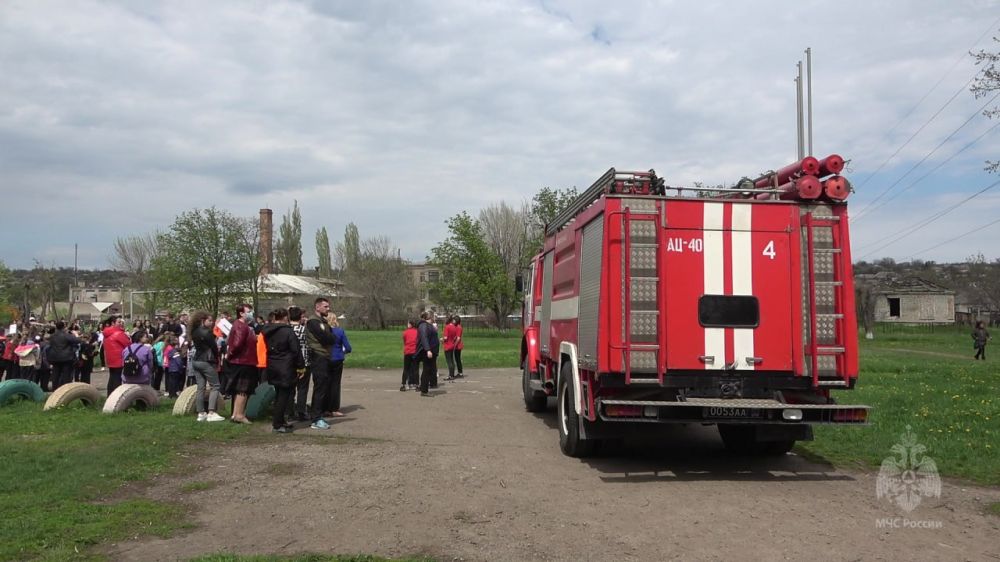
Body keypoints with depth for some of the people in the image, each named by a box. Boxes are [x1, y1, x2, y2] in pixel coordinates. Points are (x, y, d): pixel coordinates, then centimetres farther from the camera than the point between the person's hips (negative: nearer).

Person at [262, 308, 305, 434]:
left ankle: (279, 421, 26)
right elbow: (296, 351, -13)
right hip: (285, 368, -8)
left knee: (279, 394, 19)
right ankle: (277, 425, -1)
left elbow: (267, 348, 16)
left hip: (271, 367, 8)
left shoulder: (267, 331, 7)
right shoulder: (288, 331, -15)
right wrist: (301, 367, -6)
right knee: (283, 395, -1)